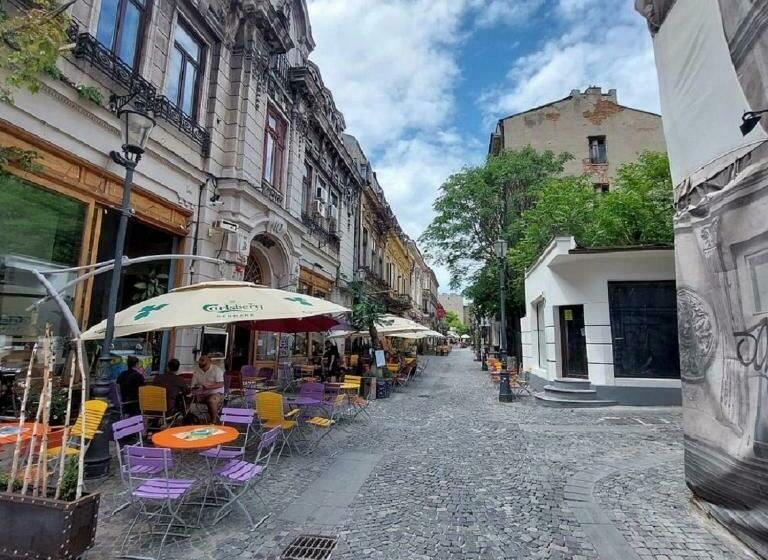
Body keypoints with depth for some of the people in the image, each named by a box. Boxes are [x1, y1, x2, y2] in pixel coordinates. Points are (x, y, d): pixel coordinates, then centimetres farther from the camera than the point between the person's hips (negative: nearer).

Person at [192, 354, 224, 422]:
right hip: (201, 394, 5)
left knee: (211, 401, -36)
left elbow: (221, 384, -14)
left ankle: (213, 421, -21)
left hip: (216, 393, -5)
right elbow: (193, 386, 9)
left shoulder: (216, 370, -6)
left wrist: (208, 387, -28)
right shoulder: (197, 373, 10)